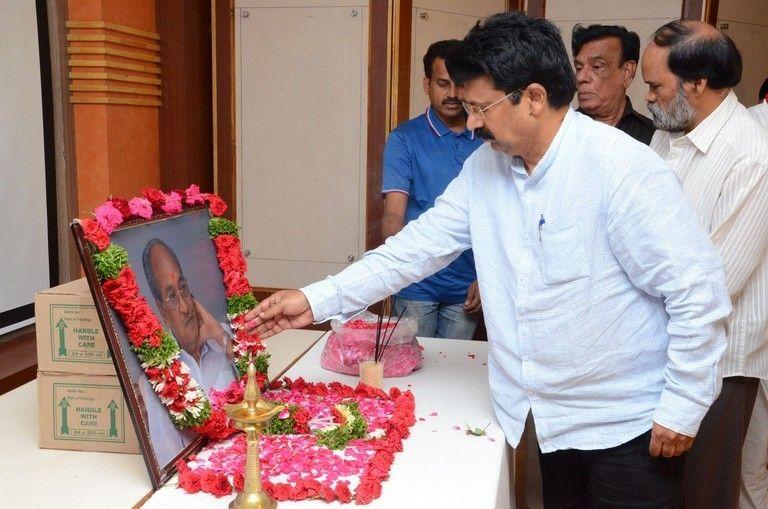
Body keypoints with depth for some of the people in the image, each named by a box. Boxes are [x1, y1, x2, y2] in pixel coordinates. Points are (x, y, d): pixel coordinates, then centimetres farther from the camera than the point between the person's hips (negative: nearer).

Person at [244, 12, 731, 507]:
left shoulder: (621, 168, -21)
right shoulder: (485, 165, -1)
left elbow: (699, 289, -17)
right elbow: (421, 243, -1)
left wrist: (683, 408, -13)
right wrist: (318, 300, -6)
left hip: (628, 425, -5)